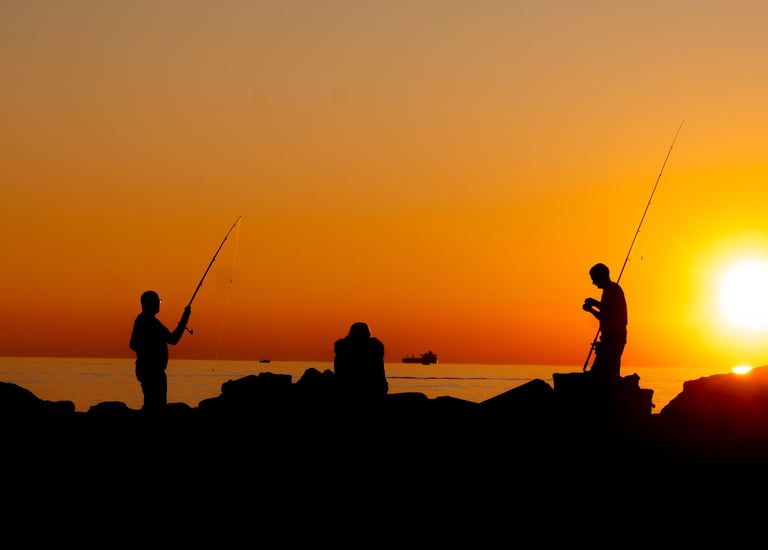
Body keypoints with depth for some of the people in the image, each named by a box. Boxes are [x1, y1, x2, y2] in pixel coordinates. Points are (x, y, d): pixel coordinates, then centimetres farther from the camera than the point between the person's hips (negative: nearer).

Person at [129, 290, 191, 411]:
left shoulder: (141, 319, 12)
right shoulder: (151, 322, -17)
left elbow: (133, 345, 20)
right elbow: (173, 340, -21)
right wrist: (184, 319, -16)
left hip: (145, 368, 10)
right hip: (153, 370, -10)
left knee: (151, 403, 13)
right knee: (157, 404, -9)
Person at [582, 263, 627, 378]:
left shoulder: (614, 289, -7)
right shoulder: (608, 291, 23)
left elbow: (613, 312, -21)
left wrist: (595, 303, -11)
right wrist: (591, 309, 15)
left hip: (614, 337, -10)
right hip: (612, 338, 10)